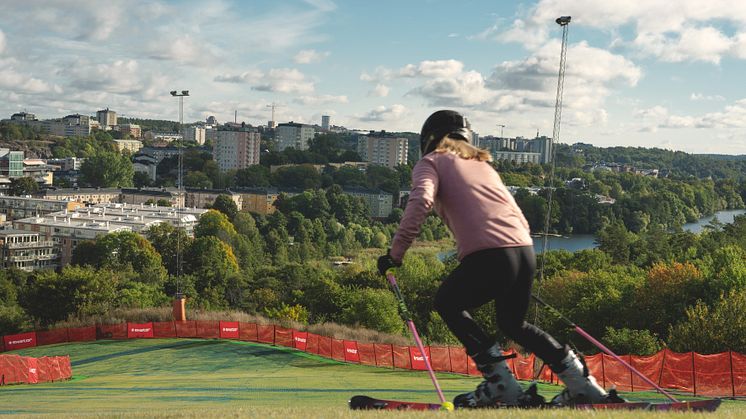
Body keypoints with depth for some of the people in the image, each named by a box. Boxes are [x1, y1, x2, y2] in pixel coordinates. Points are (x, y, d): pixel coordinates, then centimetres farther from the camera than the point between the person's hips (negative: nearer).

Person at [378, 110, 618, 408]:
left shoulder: (431, 162, 11)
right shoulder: (482, 163, 29)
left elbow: (421, 201, -10)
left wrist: (395, 252, -7)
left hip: (487, 255, -7)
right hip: (526, 250, 7)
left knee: (447, 304, 20)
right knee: (513, 323, 29)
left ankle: (502, 386, 10)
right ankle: (583, 385, 25)